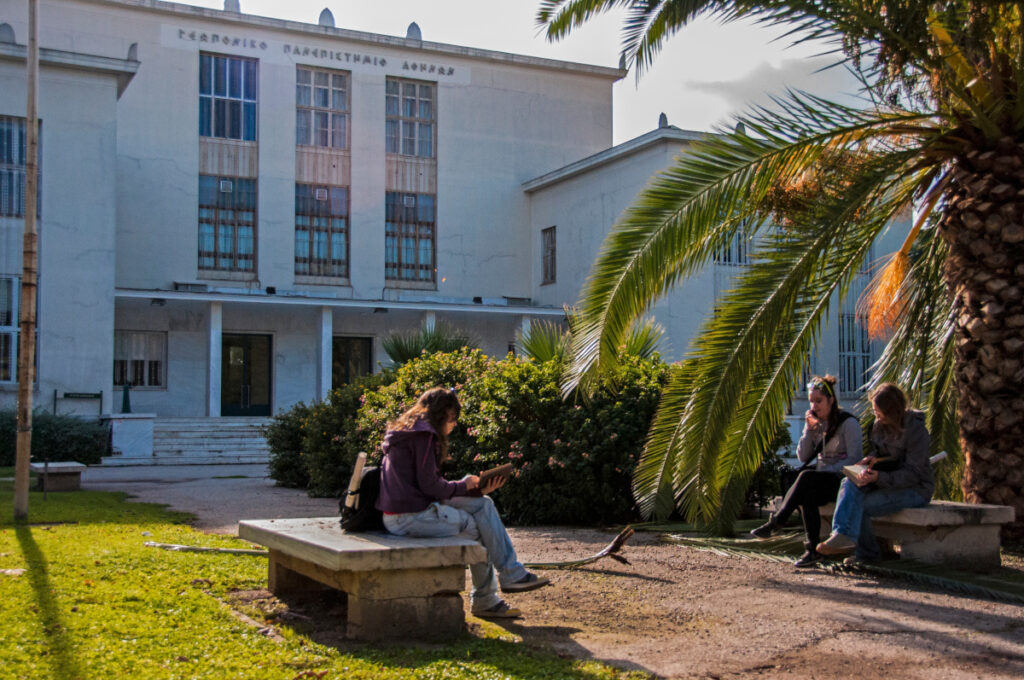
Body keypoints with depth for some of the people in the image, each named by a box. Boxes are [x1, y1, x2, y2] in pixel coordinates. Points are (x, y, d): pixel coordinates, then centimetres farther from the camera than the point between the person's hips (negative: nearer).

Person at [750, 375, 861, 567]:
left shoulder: (848, 423, -6)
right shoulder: (815, 421, 13)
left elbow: (855, 458, -13)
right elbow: (803, 457, 8)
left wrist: (827, 471, -21)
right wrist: (809, 430, -4)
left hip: (842, 480, -5)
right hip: (821, 480, 5)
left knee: (806, 477, -34)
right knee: (807, 495, -32)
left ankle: (776, 522, -35)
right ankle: (812, 550, -35)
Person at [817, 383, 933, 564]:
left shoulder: (916, 429, -17)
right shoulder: (879, 425, 5)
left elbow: (912, 474, -20)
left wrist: (879, 478, -33)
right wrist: (873, 458, -3)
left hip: (915, 488, -7)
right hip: (887, 480, 7)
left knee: (860, 505, -27)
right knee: (850, 484, -23)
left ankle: (867, 552, -19)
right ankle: (843, 534, -32)